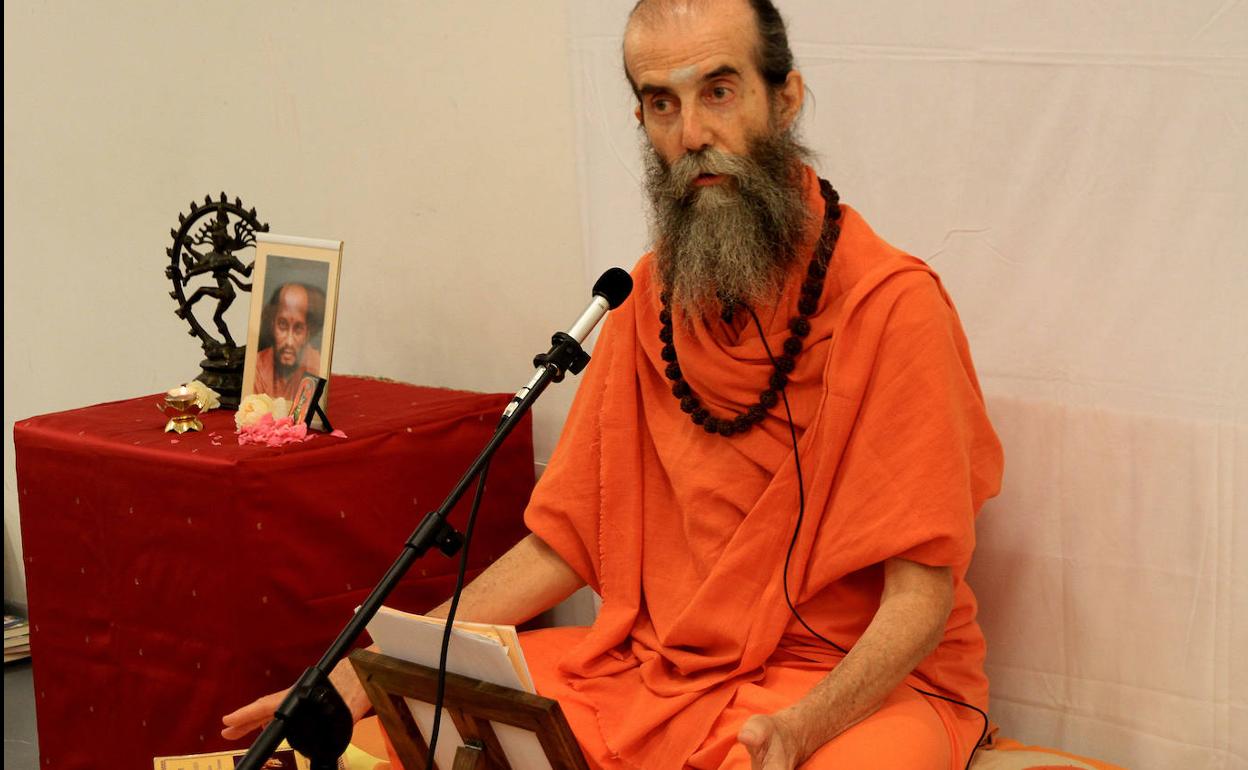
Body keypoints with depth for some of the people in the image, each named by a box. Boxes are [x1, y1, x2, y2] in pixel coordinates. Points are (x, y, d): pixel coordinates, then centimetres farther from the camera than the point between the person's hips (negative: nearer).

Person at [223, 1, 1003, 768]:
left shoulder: (891, 306, -11)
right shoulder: (648, 302, 7)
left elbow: (919, 593, -13)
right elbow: (561, 546, 9)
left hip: (857, 683, -4)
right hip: (655, 672, 4)